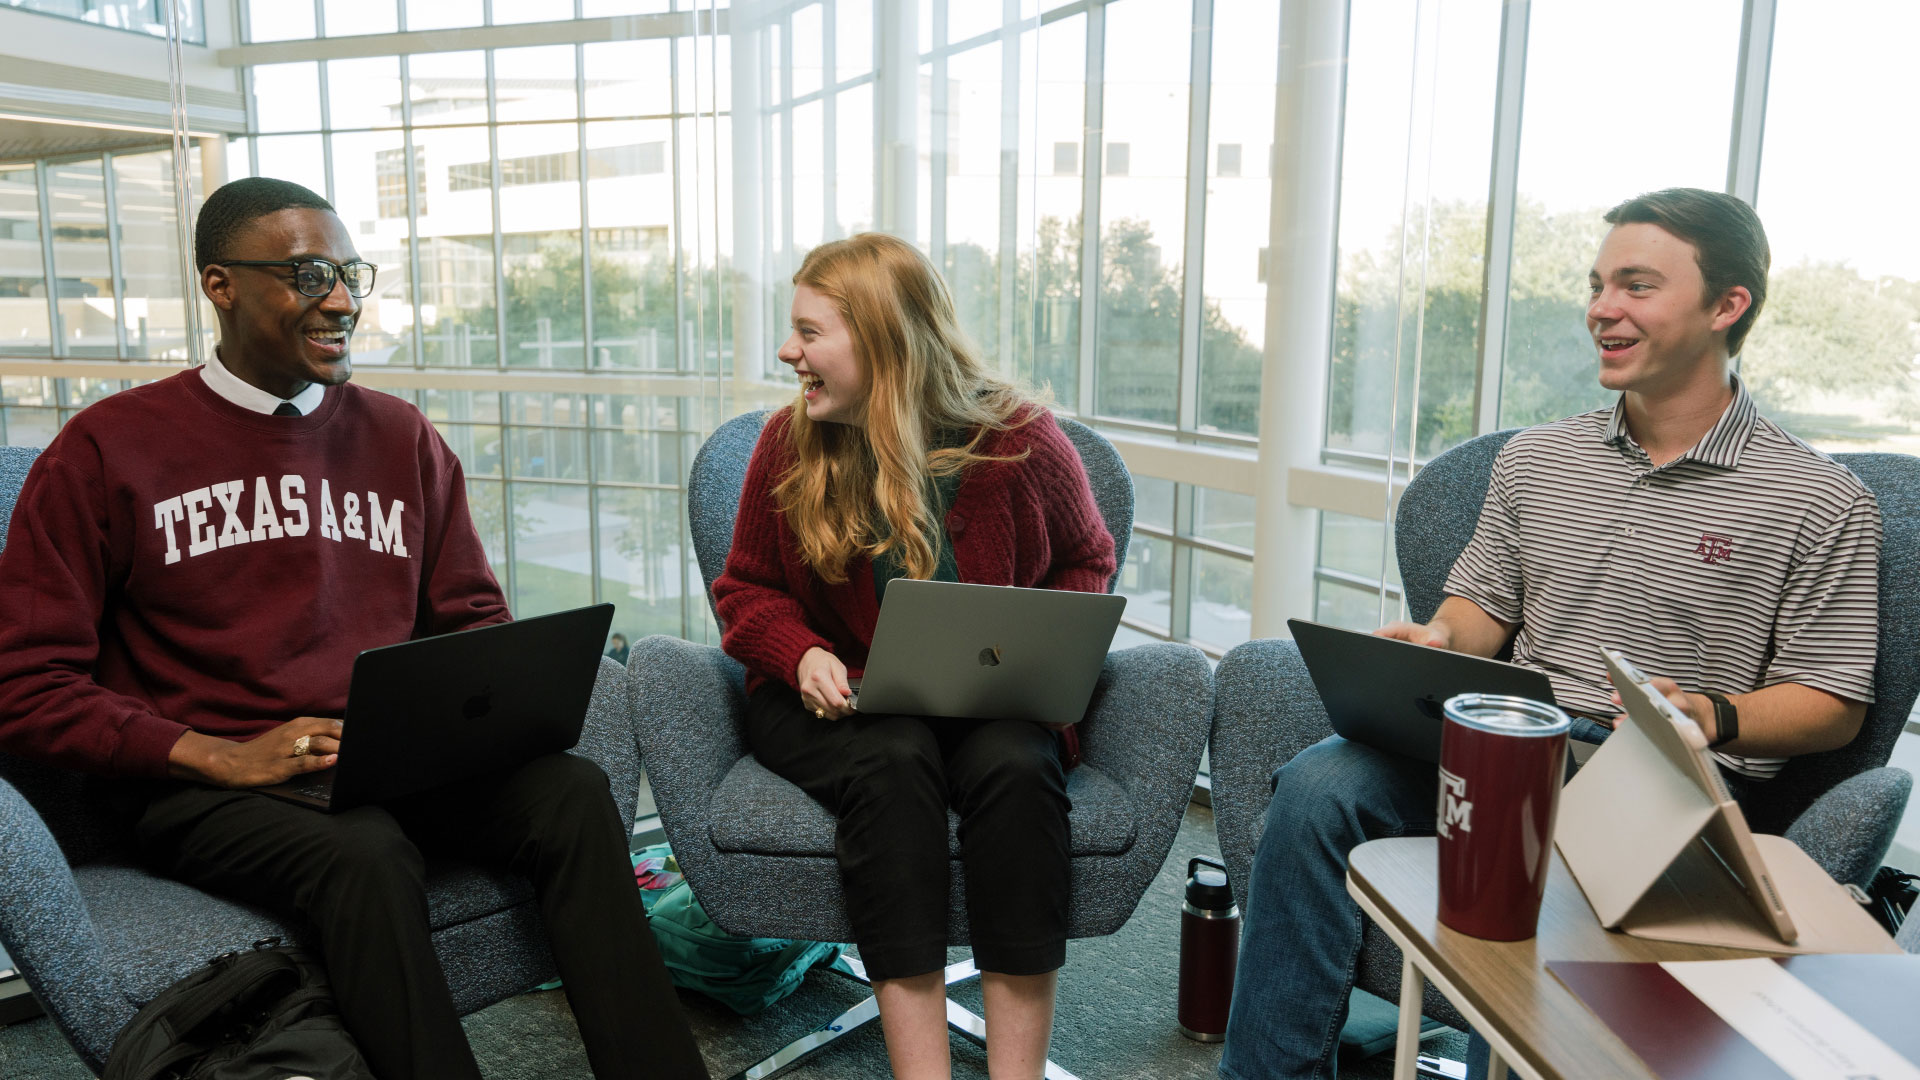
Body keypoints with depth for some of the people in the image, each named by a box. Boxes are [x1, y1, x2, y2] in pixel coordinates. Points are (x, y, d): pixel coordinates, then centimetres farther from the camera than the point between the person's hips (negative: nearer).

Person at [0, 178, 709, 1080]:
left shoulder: (401, 437, 13)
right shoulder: (107, 450, 2)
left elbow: (472, 615, 17)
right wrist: (223, 757, -14)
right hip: (208, 785, -3)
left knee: (571, 790, -25)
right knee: (366, 855, -36)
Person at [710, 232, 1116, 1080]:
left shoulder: (1020, 441, -7)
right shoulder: (789, 445, -2)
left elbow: (1086, 559, 9)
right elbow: (747, 590, 8)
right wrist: (802, 654, -14)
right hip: (838, 698, 1)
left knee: (1014, 766, -32)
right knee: (893, 762, -33)